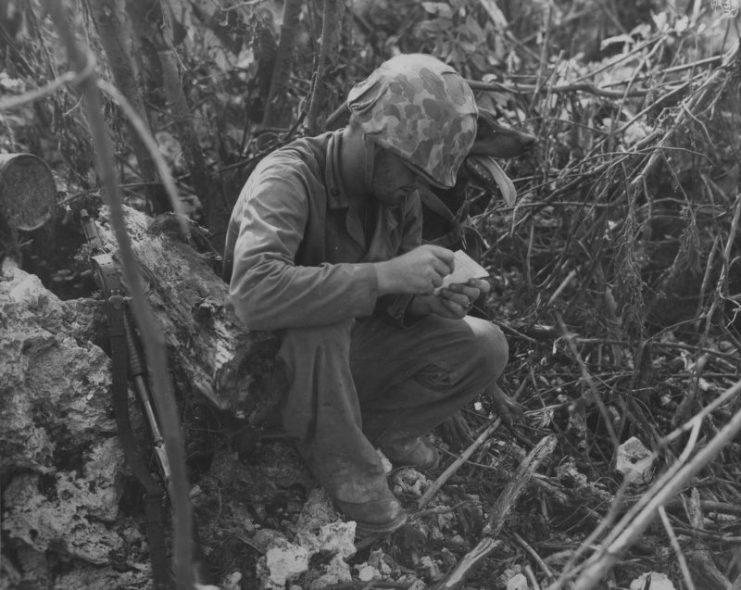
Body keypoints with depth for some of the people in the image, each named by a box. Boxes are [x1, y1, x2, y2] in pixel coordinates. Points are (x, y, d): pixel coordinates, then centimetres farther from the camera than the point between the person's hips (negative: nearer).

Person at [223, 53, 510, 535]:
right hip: (275, 365, -6)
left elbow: (394, 300, 2)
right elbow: (253, 292, -46)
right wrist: (384, 275, -44)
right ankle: (349, 474, -17)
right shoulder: (288, 179, -29)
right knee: (320, 321, -40)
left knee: (485, 346, -8)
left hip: (349, 355, 6)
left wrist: (432, 300, -21)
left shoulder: (399, 192, -6)